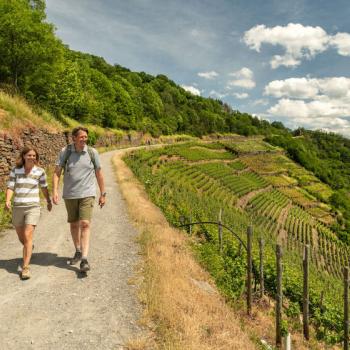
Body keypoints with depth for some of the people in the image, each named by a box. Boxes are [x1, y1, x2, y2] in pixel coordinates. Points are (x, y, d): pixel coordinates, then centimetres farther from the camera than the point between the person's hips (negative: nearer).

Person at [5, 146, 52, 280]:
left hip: (33, 207, -2)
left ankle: (25, 267, -9)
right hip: (17, 208, 2)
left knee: (27, 236, -15)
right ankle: (29, 247, 51)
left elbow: (44, 187, 11)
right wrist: (7, 201, -22)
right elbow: (10, 187, -4)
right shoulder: (15, 170, 0)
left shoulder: (40, 171, -2)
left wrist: (49, 201, 23)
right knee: (21, 238, 16)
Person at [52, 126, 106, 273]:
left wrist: (103, 194, 5)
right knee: (74, 224, 14)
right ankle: (78, 252, 35)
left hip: (87, 194, -2)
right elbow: (57, 173, -4)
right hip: (70, 194, 2)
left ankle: (84, 260, -12)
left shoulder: (92, 152, -5)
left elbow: (99, 174, 3)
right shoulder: (65, 152, -4)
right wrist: (54, 191, -18)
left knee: (85, 224, -13)